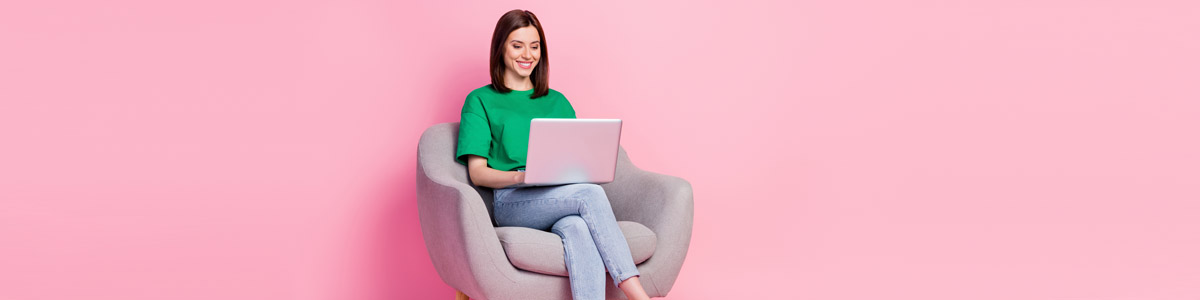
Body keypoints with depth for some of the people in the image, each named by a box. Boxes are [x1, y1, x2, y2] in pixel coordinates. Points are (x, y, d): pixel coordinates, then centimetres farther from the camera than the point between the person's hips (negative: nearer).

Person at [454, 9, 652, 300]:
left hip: (563, 196, 4)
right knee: (590, 194, -34)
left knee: (577, 227, -37)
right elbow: (478, 173, 4)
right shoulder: (481, 101, 14)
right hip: (512, 201, -3)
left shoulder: (557, 102, 27)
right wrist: (521, 176, -17)